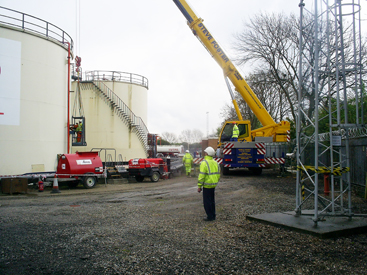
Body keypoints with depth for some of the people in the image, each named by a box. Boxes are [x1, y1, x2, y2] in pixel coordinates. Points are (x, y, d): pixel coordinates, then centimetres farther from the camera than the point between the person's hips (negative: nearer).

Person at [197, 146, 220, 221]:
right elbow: (218, 174, 16)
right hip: (214, 185, 8)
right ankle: (213, 216, 24)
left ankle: (210, 217, 5)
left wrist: (199, 186, -14)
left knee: (207, 201, 1)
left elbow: (202, 176, -19)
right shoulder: (215, 163, 10)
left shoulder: (204, 163, -15)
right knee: (212, 200, 18)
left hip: (207, 185, -8)